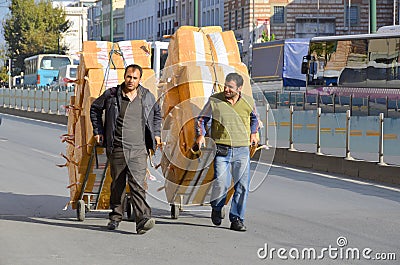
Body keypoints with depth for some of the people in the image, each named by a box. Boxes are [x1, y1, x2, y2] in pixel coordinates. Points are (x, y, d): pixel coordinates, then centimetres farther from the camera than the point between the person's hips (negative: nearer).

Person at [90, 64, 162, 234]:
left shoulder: (147, 96, 5)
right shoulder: (112, 95, 0)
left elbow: (157, 113, 26)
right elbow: (95, 108, 16)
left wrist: (156, 133, 17)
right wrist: (98, 130, 10)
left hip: (138, 150, 0)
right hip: (116, 149, 0)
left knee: (137, 184, -12)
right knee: (117, 184, 9)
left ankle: (143, 220, -22)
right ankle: (116, 216, 26)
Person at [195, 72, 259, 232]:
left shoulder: (248, 102, 5)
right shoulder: (214, 101, -1)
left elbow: (254, 118, 28)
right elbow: (201, 119, 11)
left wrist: (253, 133, 19)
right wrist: (200, 135, -3)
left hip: (242, 150, 2)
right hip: (221, 149, -2)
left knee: (242, 186, 0)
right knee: (221, 184, -12)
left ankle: (237, 219, 11)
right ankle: (216, 208, 19)